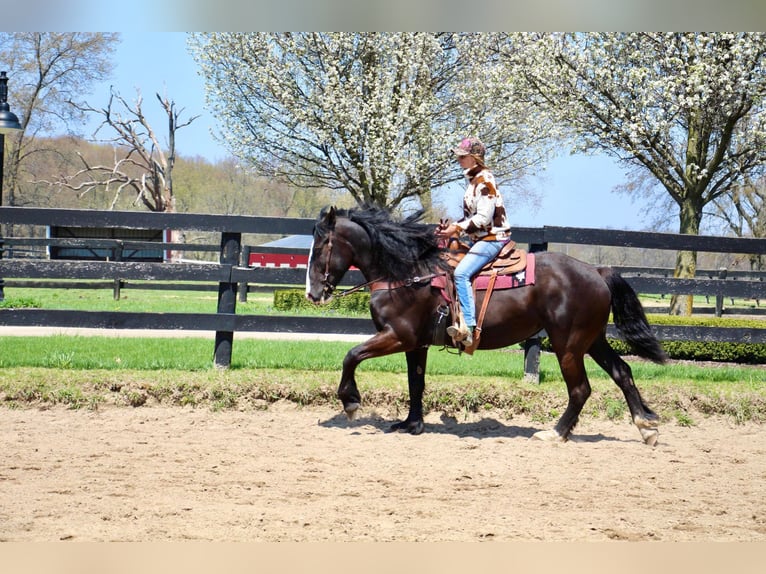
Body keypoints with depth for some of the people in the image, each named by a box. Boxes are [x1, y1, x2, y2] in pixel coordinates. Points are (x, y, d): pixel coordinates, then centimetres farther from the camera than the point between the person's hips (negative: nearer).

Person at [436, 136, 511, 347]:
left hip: (492, 237, -11)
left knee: (461, 272, -27)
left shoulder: (484, 180, -14)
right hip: (480, 238, 11)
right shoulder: (474, 179, 17)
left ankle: (468, 325, -32)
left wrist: (457, 228, -20)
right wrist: (452, 226, 7)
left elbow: (484, 217, -21)